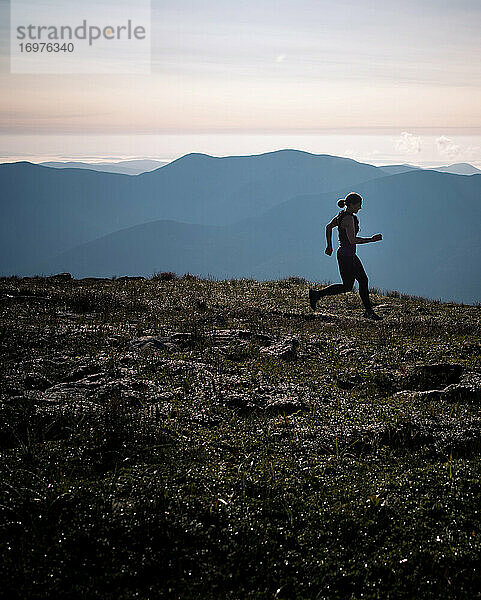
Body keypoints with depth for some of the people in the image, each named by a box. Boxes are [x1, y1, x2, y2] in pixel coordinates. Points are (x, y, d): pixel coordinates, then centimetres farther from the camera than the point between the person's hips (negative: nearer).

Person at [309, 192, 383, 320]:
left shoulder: (342, 215, 9)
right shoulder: (348, 218, -21)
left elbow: (328, 227, 20)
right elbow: (352, 240, -26)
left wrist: (329, 246, 27)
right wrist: (371, 239, -19)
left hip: (350, 255, 10)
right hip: (346, 255, -10)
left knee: (363, 280, 11)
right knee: (347, 286, -2)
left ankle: (369, 311, 16)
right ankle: (316, 294, 3)